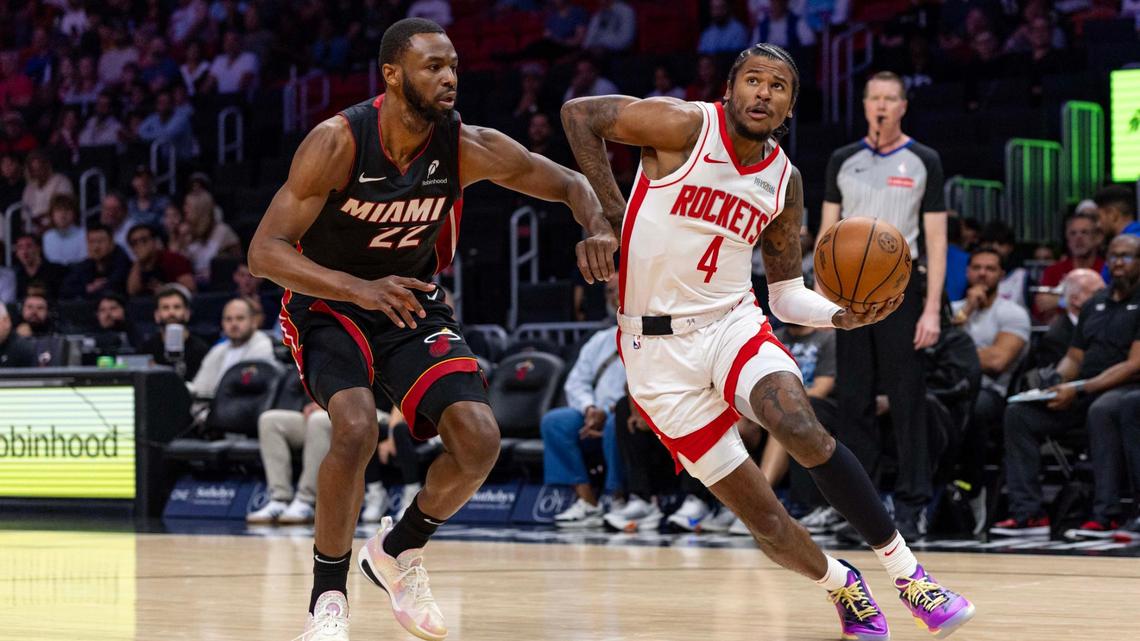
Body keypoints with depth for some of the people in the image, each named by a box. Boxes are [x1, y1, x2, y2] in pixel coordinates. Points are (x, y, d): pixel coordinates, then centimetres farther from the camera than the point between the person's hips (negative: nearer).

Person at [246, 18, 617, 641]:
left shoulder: (468, 147, -15)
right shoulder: (337, 143, -25)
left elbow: (567, 183, -2)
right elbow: (264, 251, -27)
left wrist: (598, 228, -26)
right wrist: (360, 289, -42)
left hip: (412, 307, 4)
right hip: (328, 305, -4)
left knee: (479, 439, -14)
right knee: (356, 430, -30)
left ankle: (398, 551, 15)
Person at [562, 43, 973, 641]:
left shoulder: (785, 182, 4)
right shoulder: (685, 126, -10)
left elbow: (787, 297, 10)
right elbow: (578, 112, -5)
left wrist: (843, 316, -11)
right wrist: (608, 212, -10)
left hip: (733, 324, 3)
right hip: (659, 348, -2)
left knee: (802, 430, -29)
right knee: (760, 513, -5)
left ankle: (907, 573, -20)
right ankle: (841, 584, 24)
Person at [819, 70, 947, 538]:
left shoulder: (923, 161, 2)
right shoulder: (843, 161, 10)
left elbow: (936, 238, 0)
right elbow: (828, 230, 12)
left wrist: (932, 308, -8)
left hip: (900, 286, -3)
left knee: (907, 401, -3)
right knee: (852, 398, 4)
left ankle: (910, 506, 0)